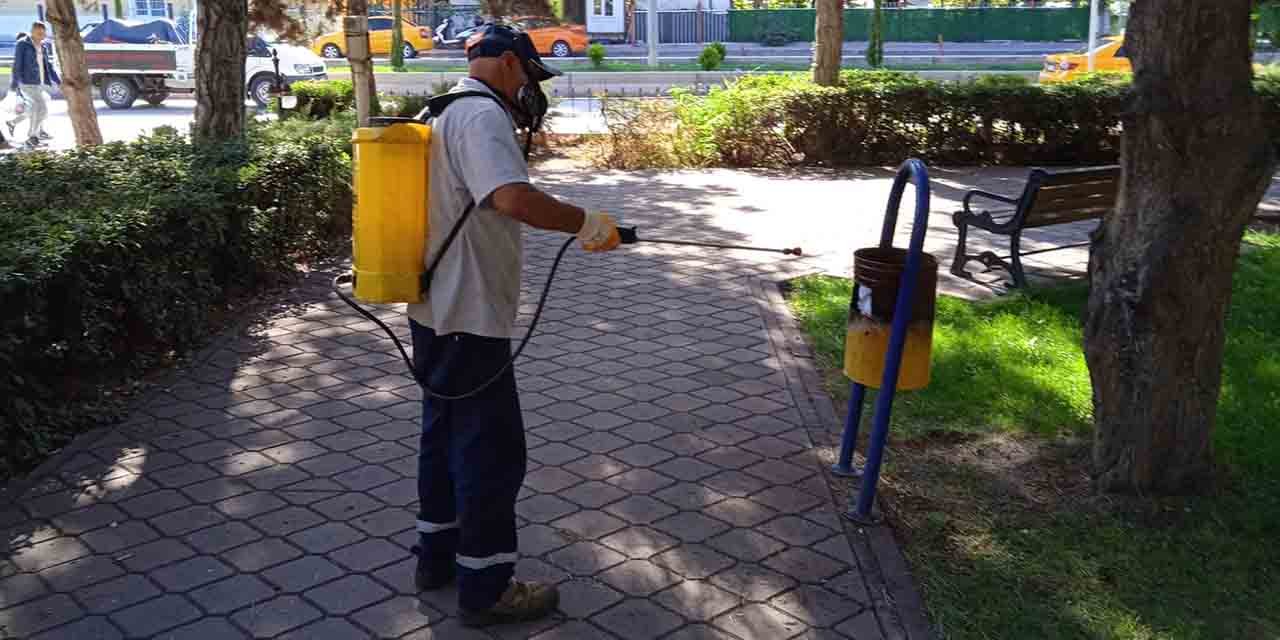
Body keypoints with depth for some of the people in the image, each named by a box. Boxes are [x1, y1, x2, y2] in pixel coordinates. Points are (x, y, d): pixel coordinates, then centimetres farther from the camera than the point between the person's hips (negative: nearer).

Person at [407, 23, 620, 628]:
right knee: (492, 453, 0)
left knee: (446, 436, 20)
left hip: (438, 314, 11)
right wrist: (585, 222, -23)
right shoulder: (481, 115, -18)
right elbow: (513, 198, -34)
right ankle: (485, 589, 11)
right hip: (470, 322, -10)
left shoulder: (447, 113, 15)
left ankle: (437, 556, 34)